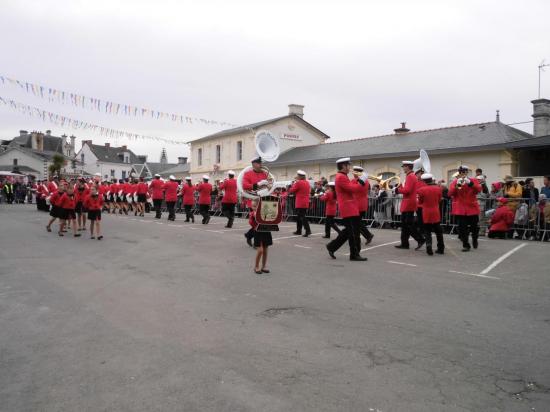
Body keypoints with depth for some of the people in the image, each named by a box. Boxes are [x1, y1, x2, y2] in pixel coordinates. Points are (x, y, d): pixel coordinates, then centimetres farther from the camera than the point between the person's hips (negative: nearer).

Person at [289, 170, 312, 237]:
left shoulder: (298, 182, -13)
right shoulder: (307, 183, 10)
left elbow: (291, 190, -7)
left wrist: (293, 184, 6)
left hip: (300, 203, -8)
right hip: (306, 203, 8)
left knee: (302, 217, -9)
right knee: (299, 217, 17)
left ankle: (308, 230, -18)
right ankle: (298, 231, 23)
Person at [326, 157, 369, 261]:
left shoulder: (341, 176, 17)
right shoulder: (341, 177, -16)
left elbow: (350, 186, 19)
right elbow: (353, 189, -21)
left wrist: (357, 180, 9)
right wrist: (362, 181, -12)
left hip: (349, 209, 11)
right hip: (348, 209, -11)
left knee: (349, 231, 16)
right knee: (354, 232, -5)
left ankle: (332, 247, 21)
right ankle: (355, 254, 2)